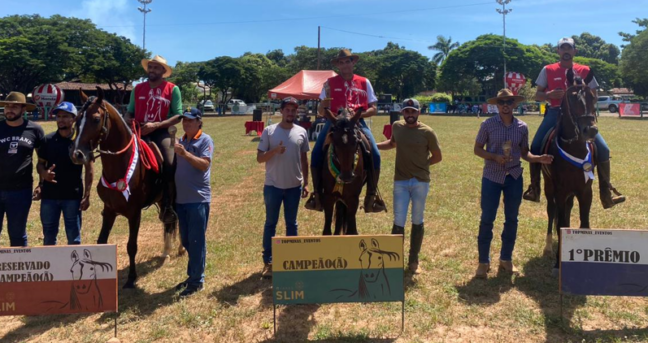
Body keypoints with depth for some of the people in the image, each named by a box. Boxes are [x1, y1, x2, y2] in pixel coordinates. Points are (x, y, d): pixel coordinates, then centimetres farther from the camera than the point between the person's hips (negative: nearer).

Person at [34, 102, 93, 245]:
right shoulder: (48, 140, 1)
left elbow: (89, 169, -3)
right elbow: (40, 163, 9)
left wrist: (86, 195, -6)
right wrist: (44, 174, -14)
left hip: (73, 196, -2)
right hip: (49, 195, 3)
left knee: (74, 238, 8)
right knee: (49, 236, 16)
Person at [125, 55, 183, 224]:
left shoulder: (172, 89, 1)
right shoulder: (138, 88, 11)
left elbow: (178, 116, -4)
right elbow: (129, 112, 18)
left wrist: (155, 125, -16)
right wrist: (127, 120, -7)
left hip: (161, 131, -3)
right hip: (138, 131, 4)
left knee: (170, 165, -25)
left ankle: (167, 207, -9)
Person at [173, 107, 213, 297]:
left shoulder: (205, 140, -7)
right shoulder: (181, 141, 14)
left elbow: (204, 165, -20)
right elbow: (175, 165, 16)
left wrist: (185, 153, -27)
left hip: (198, 199, -7)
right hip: (181, 198, 7)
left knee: (196, 240, -2)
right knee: (186, 240, 15)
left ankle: (197, 280, 7)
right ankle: (192, 275, 28)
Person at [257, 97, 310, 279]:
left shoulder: (301, 132, 3)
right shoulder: (269, 131, -5)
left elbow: (304, 159, 8)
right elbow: (260, 158, -5)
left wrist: (306, 183, 5)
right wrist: (275, 151, -23)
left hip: (294, 186, 2)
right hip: (273, 186, -2)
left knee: (291, 223, 13)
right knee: (270, 223, 7)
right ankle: (268, 261, 16)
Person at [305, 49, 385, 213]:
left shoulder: (364, 82, 9)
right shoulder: (330, 83, 8)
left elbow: (373, 109, 8)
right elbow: (321, 112, 8)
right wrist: (326, 98, -13)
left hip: (357, 122, 0)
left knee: (375, 154, -21)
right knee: (316, 153, -21)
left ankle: (372, 195, -7)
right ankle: (317, 193, -7)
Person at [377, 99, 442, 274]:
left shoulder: (427, 132, -8)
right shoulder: (396, 127, 2)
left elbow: (437, 157, 3)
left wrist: (420, 165, -1)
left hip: (421, 182, -2)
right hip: (400, 182, 2)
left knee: (417, 222, 10)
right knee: (398, 223, 3)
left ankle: (414, 260, 24)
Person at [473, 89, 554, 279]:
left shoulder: (522, 127, 3)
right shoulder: (488, 125, -5)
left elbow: (524, 152, 10)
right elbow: (477, 149, -2)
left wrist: (538, 159, -9)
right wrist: (495, 157, -18)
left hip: (514, 177, 3)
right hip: (492, 177, -3)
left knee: (512, 220, 10)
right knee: (486, 220, -1)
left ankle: (506, 259, 25)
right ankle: (483, 262, 10)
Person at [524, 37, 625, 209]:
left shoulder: (585, 71, 7)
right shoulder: (548, 70, 5)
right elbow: (537, 95, 7)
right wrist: (549, 95, -14)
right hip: (555, 113, -1)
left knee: (603, 148, -10)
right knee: (535, 147, -17)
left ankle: (606, 194, 3)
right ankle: (534, 189, -2)